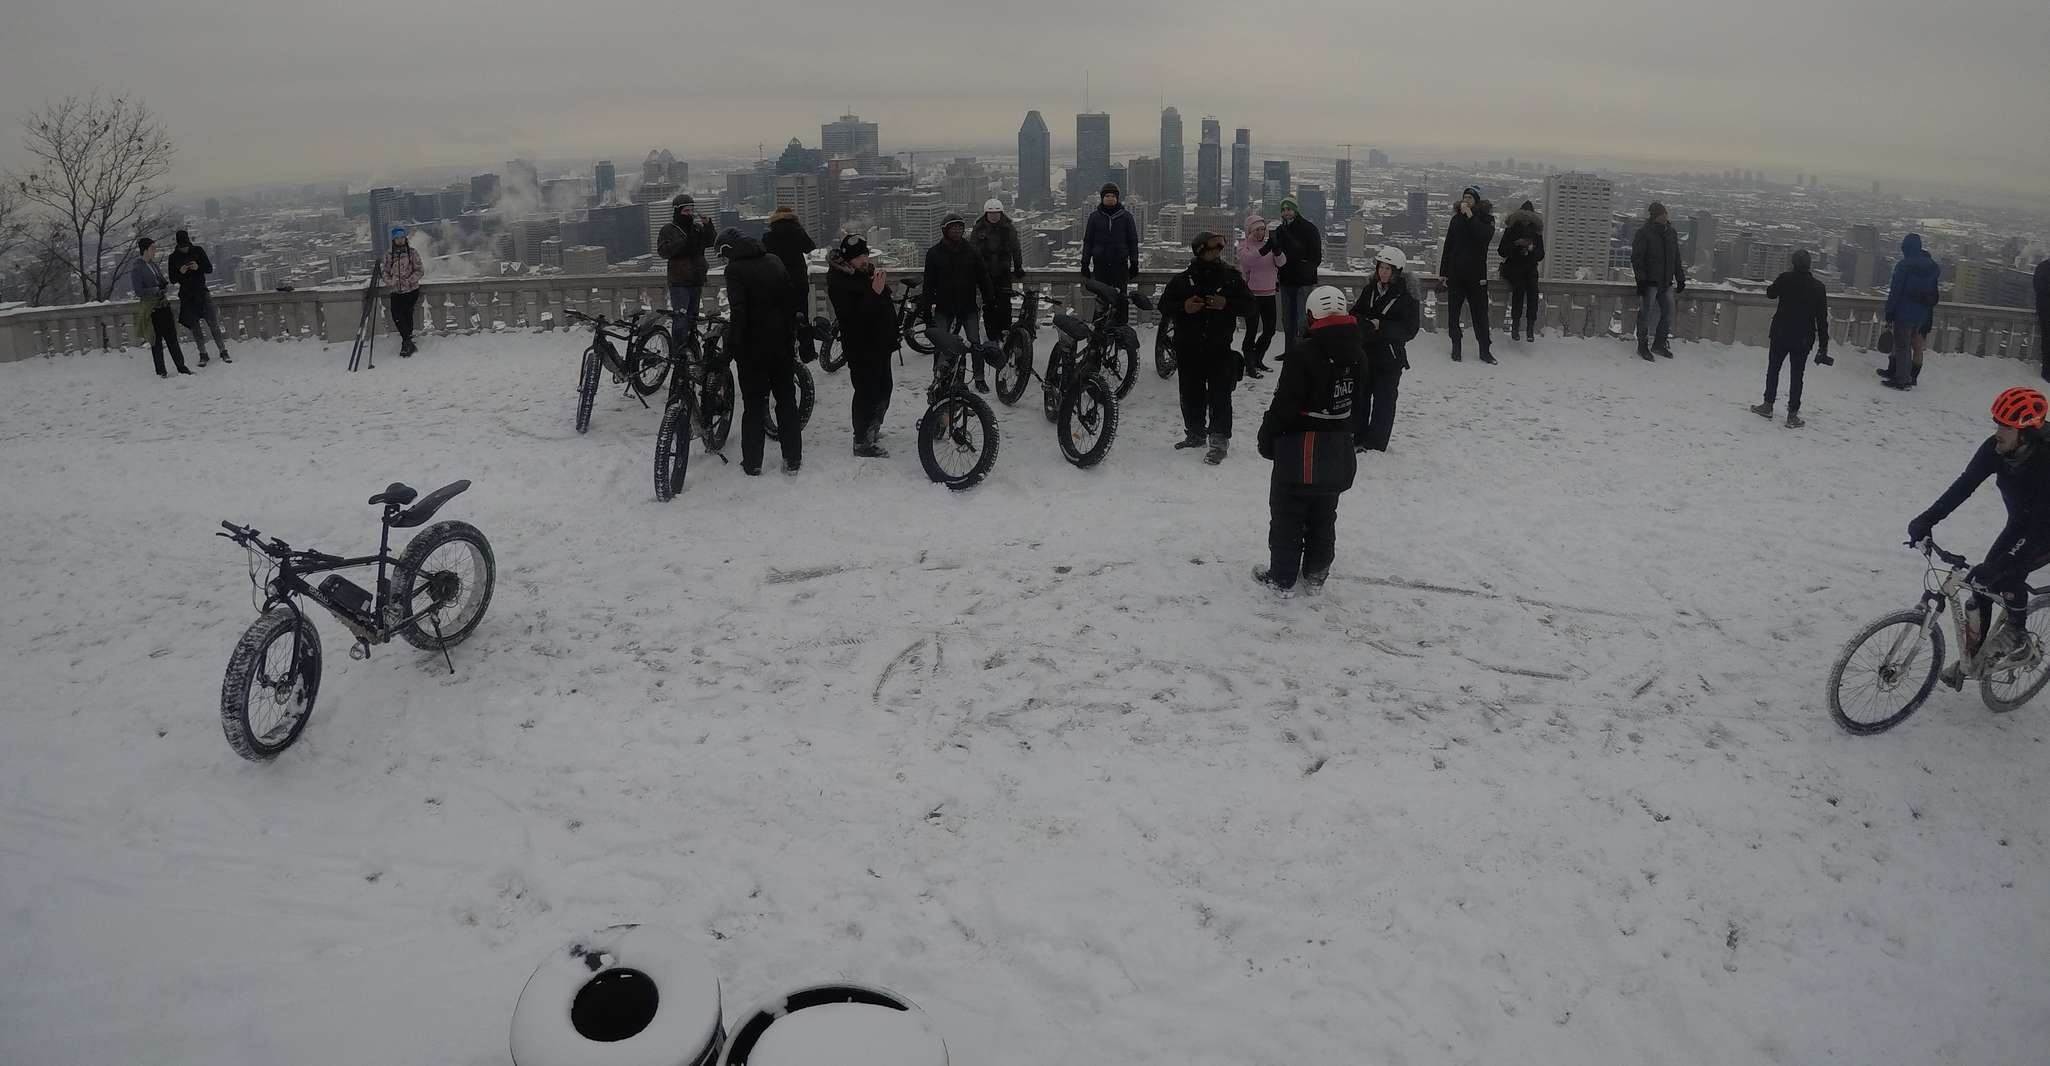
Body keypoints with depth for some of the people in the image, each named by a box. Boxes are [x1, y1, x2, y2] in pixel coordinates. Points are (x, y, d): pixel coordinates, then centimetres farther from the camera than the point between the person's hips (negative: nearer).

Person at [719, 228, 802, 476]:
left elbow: (738, 312, -20)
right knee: (787, 401, 12)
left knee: (754, 405, 5)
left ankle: (752, 463, 9)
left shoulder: (735, 269, -11)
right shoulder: (774, 262, 7)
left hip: (753, 347, -5)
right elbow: (792, 302, 10)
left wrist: (731, 346, -14)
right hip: (782, 344, 5)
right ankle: (793, 459, 16)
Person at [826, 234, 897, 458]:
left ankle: (871, 428, 36)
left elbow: (885, 303, 22)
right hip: (861, 346, -9)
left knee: (883, 389, 17)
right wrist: (874, 292, -32)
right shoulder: (839, 281, -17)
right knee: (867, 392, -6)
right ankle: (862, 442, 2)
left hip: (880, 343, 9)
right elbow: (852, 315, -28)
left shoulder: (867, 272, 9)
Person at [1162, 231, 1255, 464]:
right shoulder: (1182, 279, 3)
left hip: (1220, 349, -2)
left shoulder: (1231, 277, 2)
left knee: (1219, 396, -4)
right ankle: (1195, 434, 27)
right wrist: (1183, 307, -12)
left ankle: (1219, 442, 2)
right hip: (1188, 349, 2)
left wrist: (1227, 304, -14)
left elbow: (1249, 304, 5)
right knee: (1191, 394, 11)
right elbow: (1164, 303, 7)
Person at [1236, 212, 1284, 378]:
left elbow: (1281, 263, -4)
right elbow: (1247, 260, -24)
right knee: (1252, 331, -6)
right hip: (1251, 294, -6)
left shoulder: (1268, 243, 10)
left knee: (1270, 329, 11)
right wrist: (1263, 250, -38)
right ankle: (1250, 366, 1)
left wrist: (1277, 251, -25)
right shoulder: (1244, 245, -3)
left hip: (1268, 293, 6)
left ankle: (1257, 359, 30)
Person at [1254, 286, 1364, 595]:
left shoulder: (1304, 355, -22)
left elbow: (1284, 406, -19)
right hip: (1339, 451, 7)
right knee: (1324, 516, 18)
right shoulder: (1356, 354, 1)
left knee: (1287, 515, 6)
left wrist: (1267, 438, -7)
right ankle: (1317, 573, 28)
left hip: (1302, 450, -6)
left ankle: (1282, 577, 13)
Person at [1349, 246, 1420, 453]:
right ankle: (1357, 438, 23)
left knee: (1383, 399, 2)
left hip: (1390, 358, -5)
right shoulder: (1370, 290, 5)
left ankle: (1376, 444, 11)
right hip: (1364, 352, 5)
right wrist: (1366, 323, -15)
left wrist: (1381, 326, -21)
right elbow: (1355, 315, 7)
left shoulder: (1407, 298, -9)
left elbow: (1409, 330, -13)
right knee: (1359, 395, 9)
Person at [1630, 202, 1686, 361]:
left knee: (1668, 313, 8)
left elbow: (1676, 258, 18)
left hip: (1666, 282, 6)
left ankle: (1659, 344, 21)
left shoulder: (1671, 233, 10)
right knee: (1645, 314, 0)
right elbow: (1636, 258, -11)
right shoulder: (1644, 233, -9)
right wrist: (1641, 280, -17)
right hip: (1650, 282, -6)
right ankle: (1642, 346, 10)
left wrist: (1680, 279, 17)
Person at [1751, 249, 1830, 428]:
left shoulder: (1785, 279, -9)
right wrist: (1823, 344, 1)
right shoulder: (1817, 286, -5)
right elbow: (1822, 317, -3)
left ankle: (1768, 405, 19)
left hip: (1781, 333, 0)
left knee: (1773, 368, 16)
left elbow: (1770, 293, 11)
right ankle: (1792, 414, 5)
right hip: (1804, 338, 0)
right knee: (1797, 374, 5)